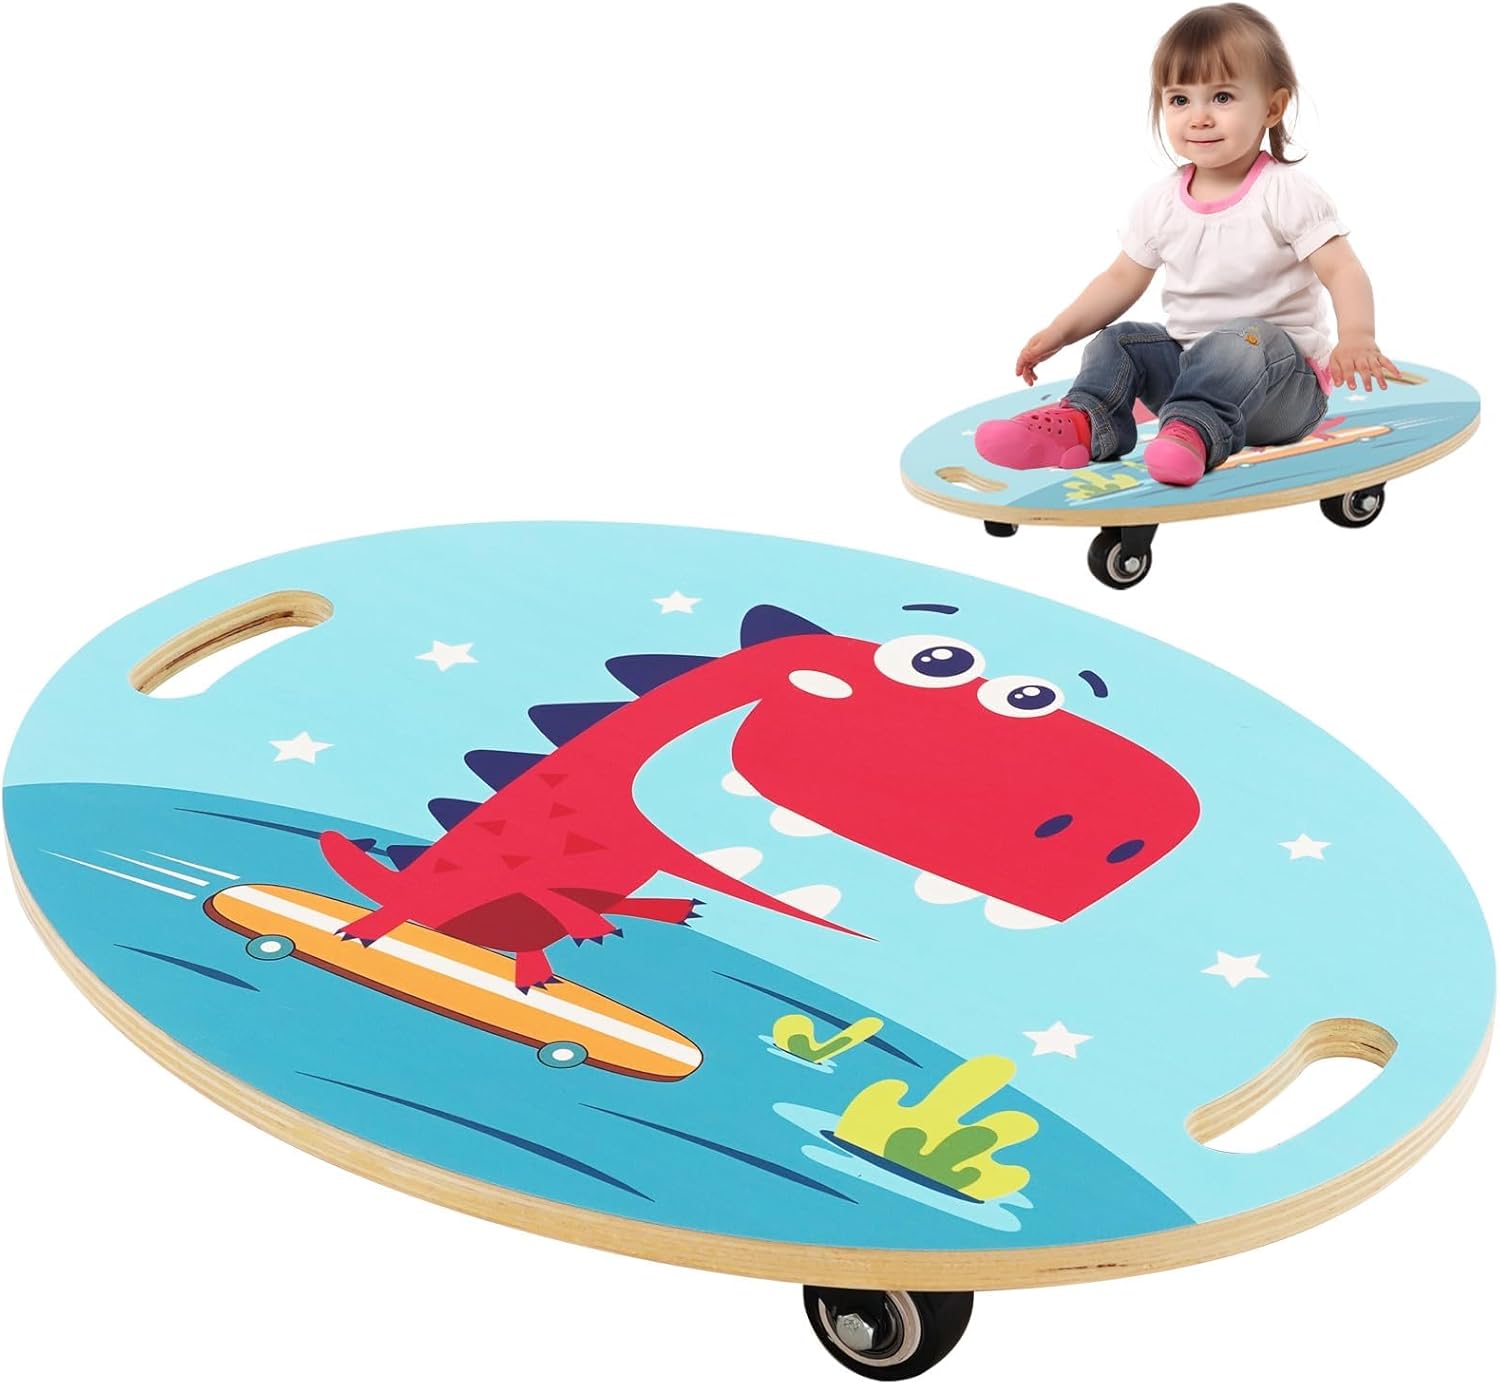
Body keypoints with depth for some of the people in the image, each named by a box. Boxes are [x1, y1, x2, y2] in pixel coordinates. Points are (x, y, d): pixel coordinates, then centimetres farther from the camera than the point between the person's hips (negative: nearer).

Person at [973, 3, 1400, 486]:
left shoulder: (1287, 193, -12)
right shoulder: (1160, 203, 4)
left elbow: (1342, 271, -19)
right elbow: (1123, 279, 14)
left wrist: (1356, 337, -38)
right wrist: (1061, 331, 1)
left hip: (1284, 376, -6)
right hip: (1190, 360, 6)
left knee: (1237, 340, -34)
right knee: (1118, 342, -9)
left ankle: (1194, 429, -51)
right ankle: (1083, 421, -31)